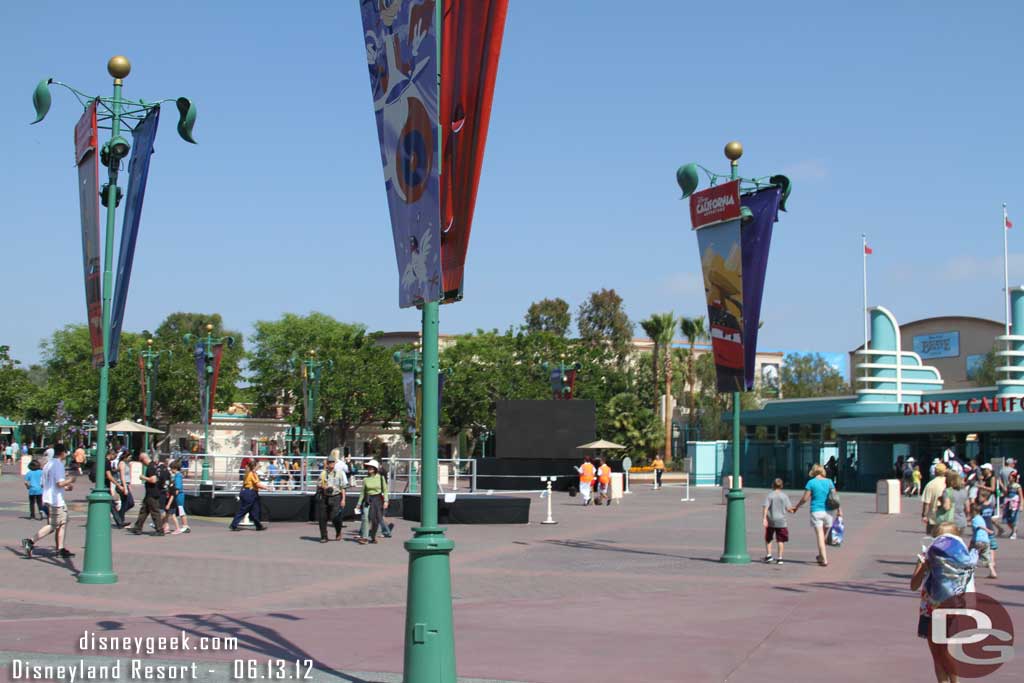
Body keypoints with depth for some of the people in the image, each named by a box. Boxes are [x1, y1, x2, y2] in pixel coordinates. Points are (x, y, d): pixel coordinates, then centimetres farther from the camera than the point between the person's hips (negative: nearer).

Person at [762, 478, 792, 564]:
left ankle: (768, 555, 8)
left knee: (768, 539, 16)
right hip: (781, 521, 0)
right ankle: (779, 558, 3)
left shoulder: (769, 495, -3)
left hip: (770, 521, 0)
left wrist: (764, 518, -15)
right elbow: (788, 508, -2)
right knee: (780, 540, 5)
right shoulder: (784, 496, -1)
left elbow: (766, 507, -12)